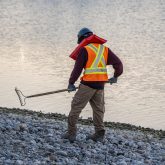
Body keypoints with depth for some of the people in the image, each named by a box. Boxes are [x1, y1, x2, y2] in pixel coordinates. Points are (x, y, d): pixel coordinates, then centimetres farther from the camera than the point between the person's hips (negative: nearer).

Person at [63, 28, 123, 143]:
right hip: (100, 85, 6)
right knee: (98, 109, 15)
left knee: (76, 107, 3)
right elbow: (118, 63, 10)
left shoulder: (84, 50, -5)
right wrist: (115, 77, 26)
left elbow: (77, 68, -8)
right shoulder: (104, 49, 11)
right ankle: (99, 134, 11)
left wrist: (71, 83, 2)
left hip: (88, 84, -6)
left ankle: (71, 133, 2)